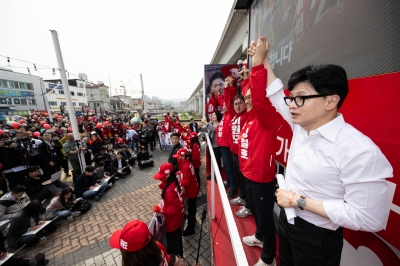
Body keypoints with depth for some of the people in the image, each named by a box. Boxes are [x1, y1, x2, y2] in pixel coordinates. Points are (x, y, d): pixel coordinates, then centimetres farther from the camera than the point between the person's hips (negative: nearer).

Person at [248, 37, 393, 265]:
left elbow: (368, 218, -25)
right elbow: (276, 95, 4)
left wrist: (299, 201, -22)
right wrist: (264, 60, 7)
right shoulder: (302, 126, -8)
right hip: (287, 220, 6)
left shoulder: (359, 151, -26)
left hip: (316, 236, -5)